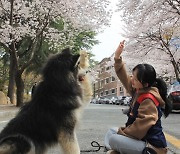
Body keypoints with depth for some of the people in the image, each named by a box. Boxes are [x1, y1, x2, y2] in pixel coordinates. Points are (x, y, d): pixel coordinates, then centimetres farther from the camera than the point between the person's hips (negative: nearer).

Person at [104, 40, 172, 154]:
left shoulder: (149, 101, -24)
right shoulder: (138, 91, 1)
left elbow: (138, 129, -27)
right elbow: (124, 77, 9)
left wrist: (120, 133, -13)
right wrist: (117, 57, -1)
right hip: (141, 138, 9)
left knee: (114, 139, -21)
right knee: (111, 132, 13)